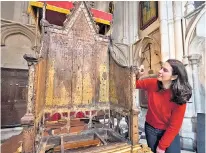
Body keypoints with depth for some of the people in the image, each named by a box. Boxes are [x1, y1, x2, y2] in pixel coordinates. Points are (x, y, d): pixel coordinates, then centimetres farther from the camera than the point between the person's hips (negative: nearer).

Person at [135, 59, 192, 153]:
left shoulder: (179, 97, -23)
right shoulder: (152, 83, -18)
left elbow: (174, 126, -17)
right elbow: (135, 84, -2)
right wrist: (138, 75, -25)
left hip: (170, 132, -2)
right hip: (151, 128, 2)